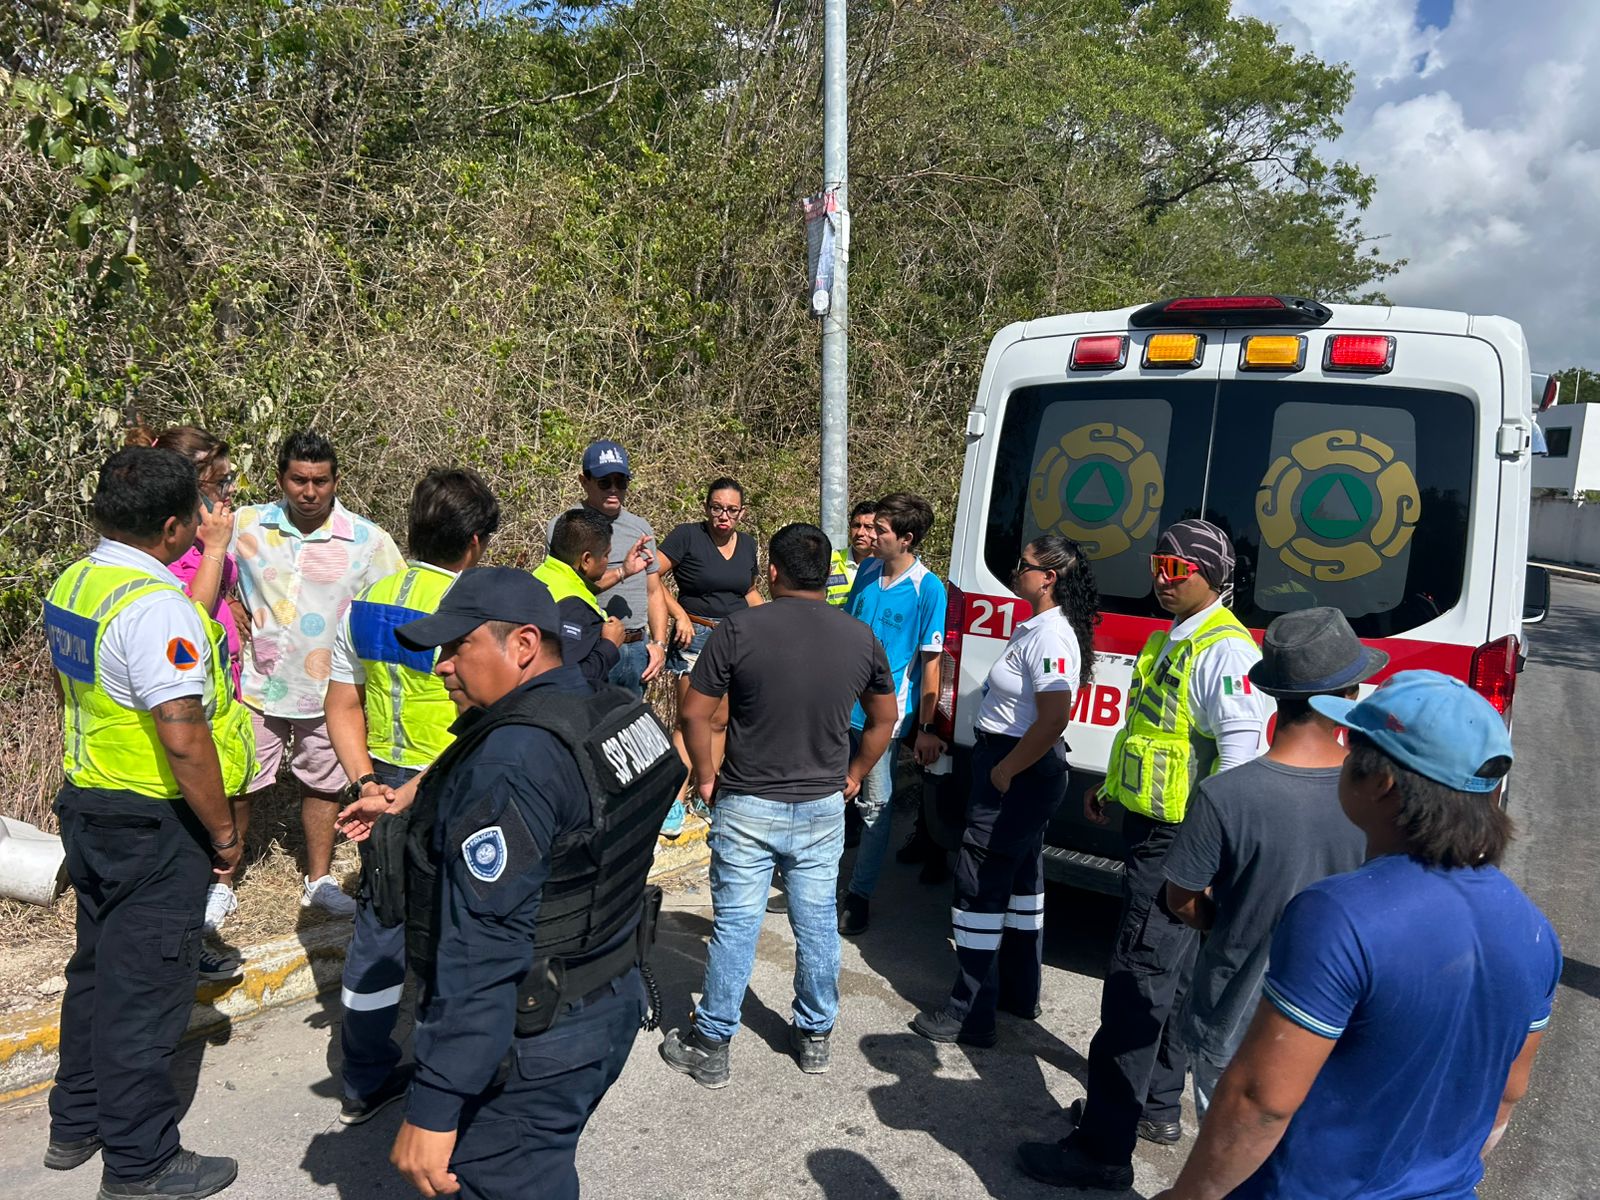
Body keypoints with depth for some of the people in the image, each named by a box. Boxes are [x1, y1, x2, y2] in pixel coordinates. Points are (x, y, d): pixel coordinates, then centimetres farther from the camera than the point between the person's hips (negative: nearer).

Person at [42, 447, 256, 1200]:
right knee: (144, 988, 5)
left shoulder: (70, 584, 5)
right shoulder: (155, 605, -25)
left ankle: (76, 1124, 41)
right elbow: (183, 738, -29)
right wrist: (224, 831, -17)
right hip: (155, 827, -9)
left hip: (87, 807, 9)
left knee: (98, 970, 23)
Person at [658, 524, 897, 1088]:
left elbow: (696, 713, -10)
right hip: (823, 808, 3)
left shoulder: (739, 629, -13)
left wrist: (706, 778, 4)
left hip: (747, 807, -3)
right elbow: (884, 719, 10)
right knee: (817, 924, 16)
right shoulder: (860, 637, -1)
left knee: (734, 927, 8)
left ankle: (710, 1046, 21)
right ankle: (815, 1036, 32)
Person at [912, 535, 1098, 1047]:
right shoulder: (1037, 627, 9)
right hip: (1025, 772, 11)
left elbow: (1053, 720, -30)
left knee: (979, 884, -3)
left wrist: (1004, 771, -20)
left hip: (1020, 773, -11)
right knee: (1021, 877, 20)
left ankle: (971, 1014, 7)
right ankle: (1019, 992, 35)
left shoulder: (1050, 638, -23)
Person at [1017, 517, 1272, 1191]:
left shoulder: (1224, 652, -19)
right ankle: (1156, 1108, 37)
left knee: (1137, 984, -5)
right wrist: (1112, 787, 21)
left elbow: (1241, 757, -26)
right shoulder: (1169, 642, 13)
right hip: (1148, 829, 10)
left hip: (1177, 842, -10)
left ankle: (1103, 1150, 4)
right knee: (1167, 976, 21)